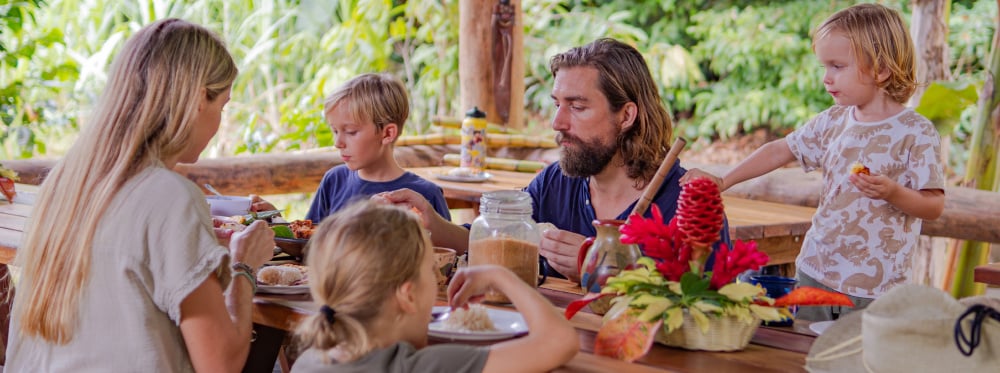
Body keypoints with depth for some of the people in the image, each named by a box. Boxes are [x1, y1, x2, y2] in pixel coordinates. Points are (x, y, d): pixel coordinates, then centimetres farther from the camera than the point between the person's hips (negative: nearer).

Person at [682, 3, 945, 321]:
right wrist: (723, 181, 11)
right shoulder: (833, 121, 7)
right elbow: (781, 151, 15)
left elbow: (934, 206, -10)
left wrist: (892, 192, -28)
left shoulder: (916, 133, -10)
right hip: (814, 271, 5)